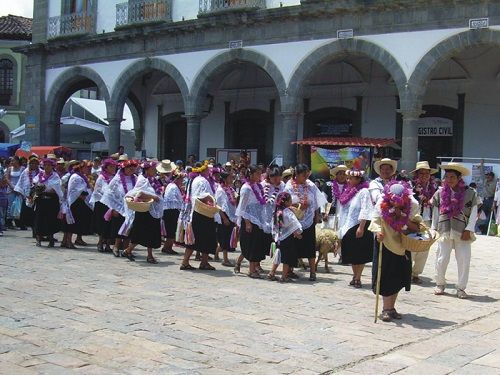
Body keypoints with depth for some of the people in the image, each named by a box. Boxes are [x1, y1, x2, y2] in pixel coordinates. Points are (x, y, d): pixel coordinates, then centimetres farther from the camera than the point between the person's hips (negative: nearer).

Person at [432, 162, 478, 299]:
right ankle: (440, 284, 21)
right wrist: (434, 228, 8)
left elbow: (474, 213, 1)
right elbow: (435, 211, 12)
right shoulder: (440, 192, 7)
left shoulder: (470, 193, 2)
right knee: (441, 259, 3)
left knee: (464, 261, 0)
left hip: (462, 233, -1)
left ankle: (461, 288, 12)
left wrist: (468, 230, -7)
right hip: (444, 231, 1)